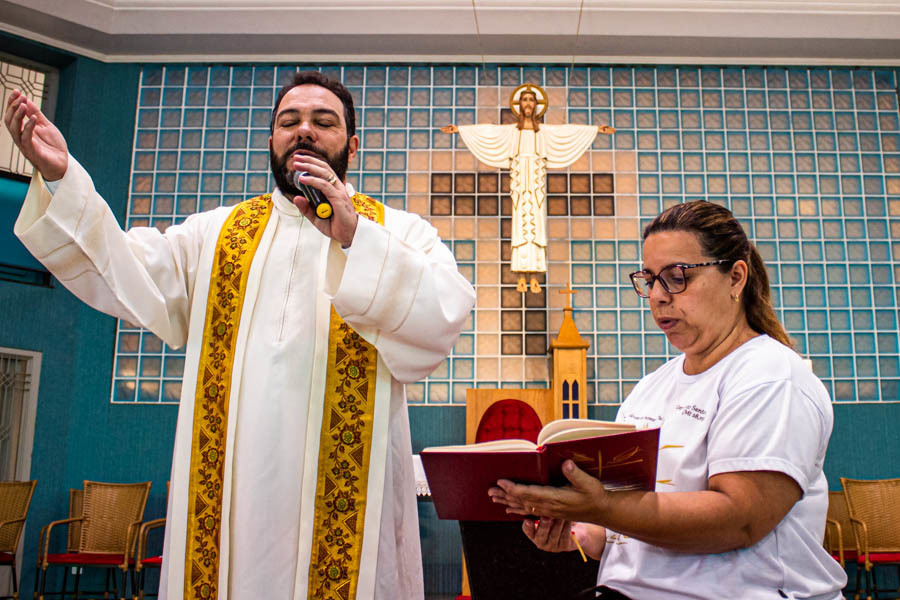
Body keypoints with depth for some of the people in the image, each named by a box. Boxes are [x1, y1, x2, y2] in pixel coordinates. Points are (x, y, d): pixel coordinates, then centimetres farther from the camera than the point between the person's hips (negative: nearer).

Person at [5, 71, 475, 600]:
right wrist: (61, 178, -5)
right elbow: (130, 280, 4)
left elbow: (447, 315, -12)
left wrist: (354, 238, -21)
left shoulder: (399, 232, 6)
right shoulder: (215, 231, 17)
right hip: (226, 491, 3)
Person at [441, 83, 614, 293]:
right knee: (520, 225, -5)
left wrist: (596, 129, 6)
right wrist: (459, 129, 7)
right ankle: (522, 277, -5)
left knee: (536, 225, -5)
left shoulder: (545, 130, 13)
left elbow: (571, 131, 11)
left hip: (536, 181, 0)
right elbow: (485, 131, 11)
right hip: (519, 180, 0)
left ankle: (534, 277, -7)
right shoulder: (511, 131, 13)